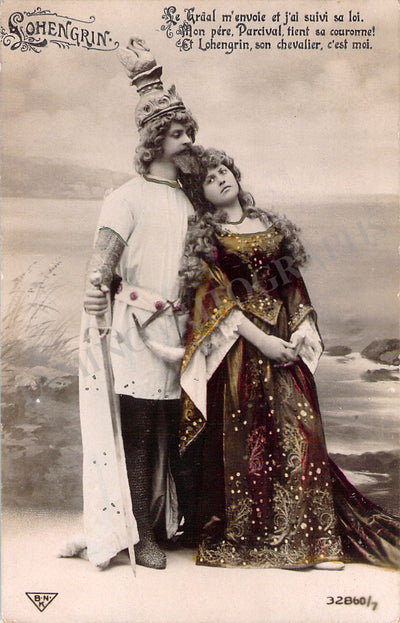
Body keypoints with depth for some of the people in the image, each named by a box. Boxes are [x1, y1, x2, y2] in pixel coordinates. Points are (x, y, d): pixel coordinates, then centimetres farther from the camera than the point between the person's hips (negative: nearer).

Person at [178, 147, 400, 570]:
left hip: (283, 349, 3)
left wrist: (295, 338, -1)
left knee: (298, 434, -2)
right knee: (240, 439, -1)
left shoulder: (273, 228, 15)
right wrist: (261, 340, -15)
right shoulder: (205, 239, 4)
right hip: (236, 352, -3)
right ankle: (239, 537, 12)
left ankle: (313, 539, 6)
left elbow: (295, 288, 14)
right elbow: (215, 300, -6)